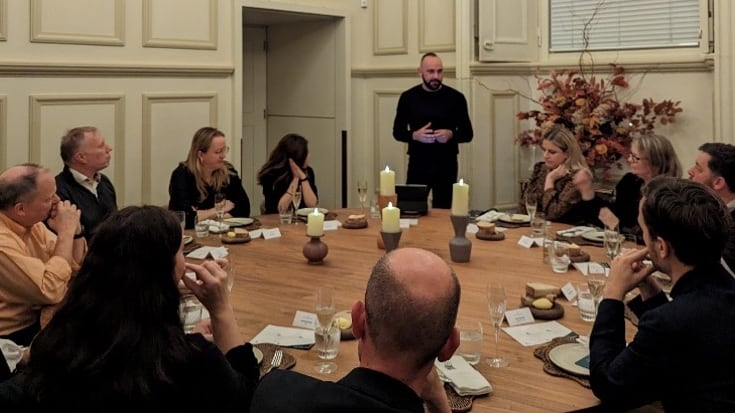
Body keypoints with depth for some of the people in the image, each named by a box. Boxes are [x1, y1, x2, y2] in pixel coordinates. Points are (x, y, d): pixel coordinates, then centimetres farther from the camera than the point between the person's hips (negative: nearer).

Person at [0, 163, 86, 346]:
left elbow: (77, 268, 6)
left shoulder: (30, 223, 0)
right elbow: (52, 291, -28)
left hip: (38, 317, 8)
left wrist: (75, 230, -11)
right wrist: (66, 232, -23)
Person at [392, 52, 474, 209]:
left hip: (446, 165, 0)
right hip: (418, 164, 0)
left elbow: (467, 133, 4)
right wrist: (414, 135, -14)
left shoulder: (456, 97, 0)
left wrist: (451, 134, -17)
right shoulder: (408, 97, 1)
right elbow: (398, 132, 6)